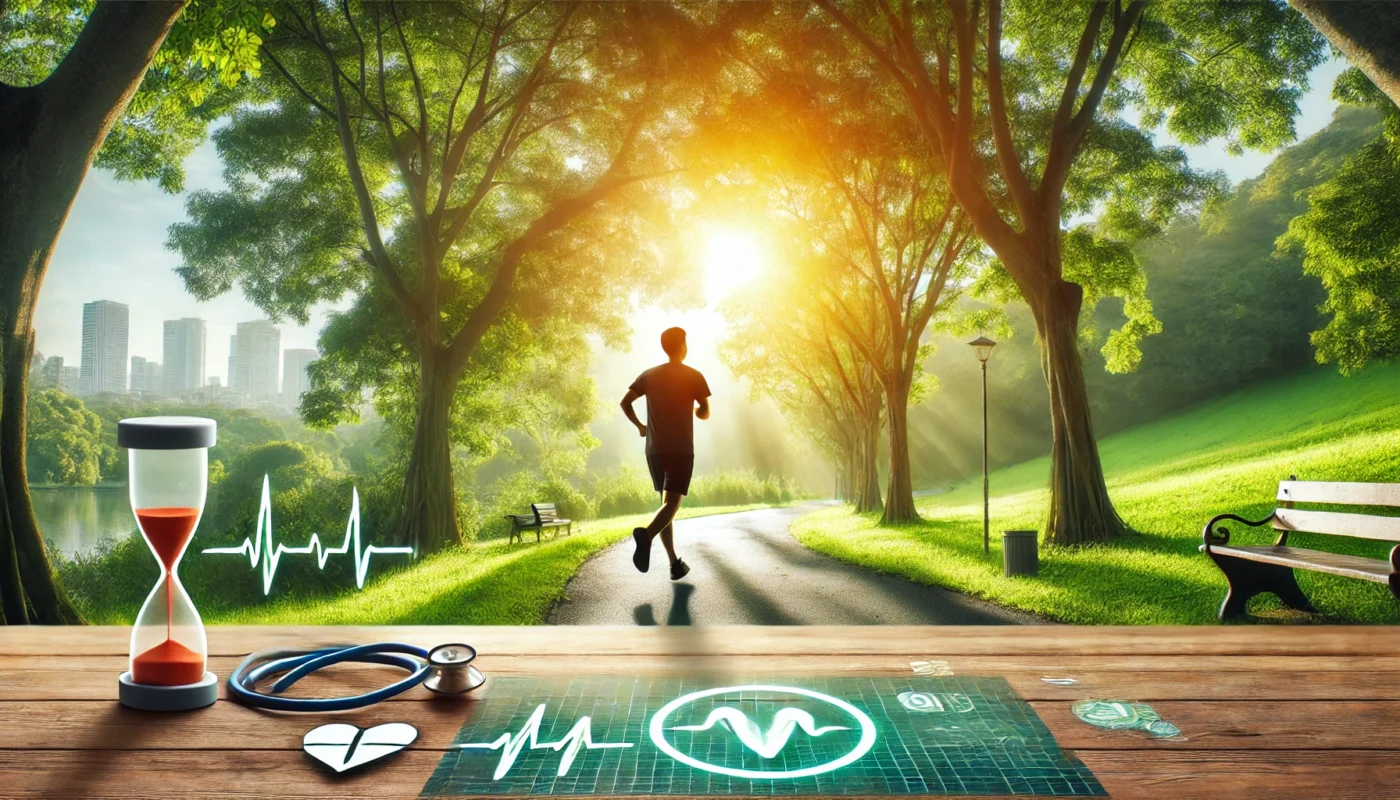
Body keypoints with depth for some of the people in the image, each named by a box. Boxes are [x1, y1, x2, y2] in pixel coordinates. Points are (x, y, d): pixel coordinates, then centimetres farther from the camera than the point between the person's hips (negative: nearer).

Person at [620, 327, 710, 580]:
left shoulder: (649, 375, 8)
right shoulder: (694, 376, -1)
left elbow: (625, 402, 2)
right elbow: (705, 413, -4)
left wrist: (639, 426, 16)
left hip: (655, 450, 4)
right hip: (681, 450, -4)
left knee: (666, 502, 14)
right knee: (671, 503, -10)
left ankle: (675, 563, 11)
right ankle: (646, 534, -40)